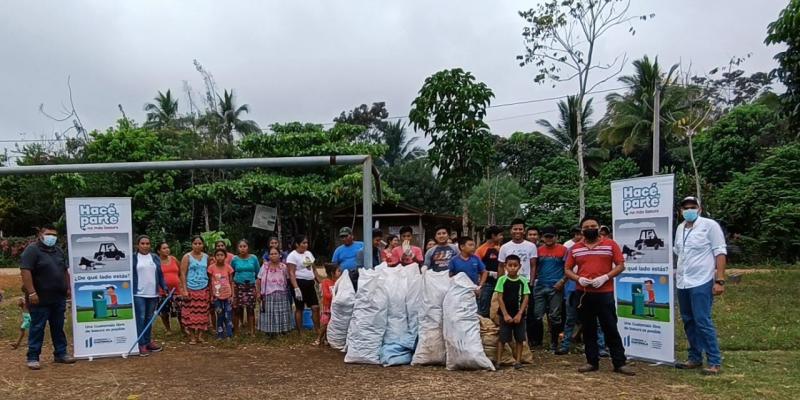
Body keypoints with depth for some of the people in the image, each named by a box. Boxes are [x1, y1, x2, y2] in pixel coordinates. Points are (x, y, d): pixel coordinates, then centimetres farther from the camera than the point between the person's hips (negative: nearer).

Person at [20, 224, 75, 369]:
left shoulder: (58, 250, 14)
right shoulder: (32, 250, -10)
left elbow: (65, 271, 21)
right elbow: (25, 271, -19)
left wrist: (68, 288, 15)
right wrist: (32, 293, -24)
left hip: (59, 298, 7)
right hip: (40, 299, -7)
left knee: (58, 327, 12)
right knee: (37, 328, 0)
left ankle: (61, 354, 19)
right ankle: (32, 357, 7)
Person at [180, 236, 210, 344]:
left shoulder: (206, 257, 9)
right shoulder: (187, 257, -2)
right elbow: (183, 274, -5)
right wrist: (184, 289, -11)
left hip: (203, 289, 4)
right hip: (191, 289, -3)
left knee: (202, 313, 3)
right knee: (191, 313, -3)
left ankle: (200, 335, 12)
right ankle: (192, 336, 5)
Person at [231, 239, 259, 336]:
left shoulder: (254, 258, 0)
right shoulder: (234, 259, 0)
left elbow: (258, 273, 7)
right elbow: (231, 273, 12)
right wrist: (232, 284, 5)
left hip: (251, 286, 0)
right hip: (238, 286, 0)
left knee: (250, 309, 1)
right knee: (237, 309, -1)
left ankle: (252, 331, 9)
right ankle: (236, 331, 11)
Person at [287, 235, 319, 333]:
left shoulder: (309, 253, 12)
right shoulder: (292, 256, -10)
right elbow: (291, 273, -15)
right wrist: (296, 288, -23)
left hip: (310, 283, 7)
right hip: (299, 283, -6)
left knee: (316, 307, 2)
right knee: (299, 308, 2)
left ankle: (317, 330, 11)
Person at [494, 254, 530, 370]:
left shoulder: (523, 281, -1)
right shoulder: (502, 280, -5)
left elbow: (526, 298, -1)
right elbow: (500, 298, -6)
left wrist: (520, 314, -9)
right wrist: (505, 314, -11)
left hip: (519, 315, 2)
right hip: (505, 314, -2)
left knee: (519, 338, 5)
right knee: (502, 338, 0)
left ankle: (518, 360, 14)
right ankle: (498, 360, 5)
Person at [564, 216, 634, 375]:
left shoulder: (610, 245, 2)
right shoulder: (575, 249, 9)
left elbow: (620, 265, -1)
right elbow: (567, 269, 10)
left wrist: (605, 277, -14)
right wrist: (578, 278, -9)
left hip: (605, 293, -3)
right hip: (583, 294, 3)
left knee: (611, 329, 0)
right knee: (588, 329, 9)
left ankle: (619, 363, 7)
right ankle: (592, 362, 16)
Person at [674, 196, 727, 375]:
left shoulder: (710, 225, -6)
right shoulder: (680, 228, 12)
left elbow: (720, 253, -8)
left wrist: (719, 280, -14)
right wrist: (675, 275, 14)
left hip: (701, 282, -7)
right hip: (682, 283, 7)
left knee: (703, 322, -8)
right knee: (689, 322, 12)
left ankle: (715, 362, 2)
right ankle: (695, 358, 22)